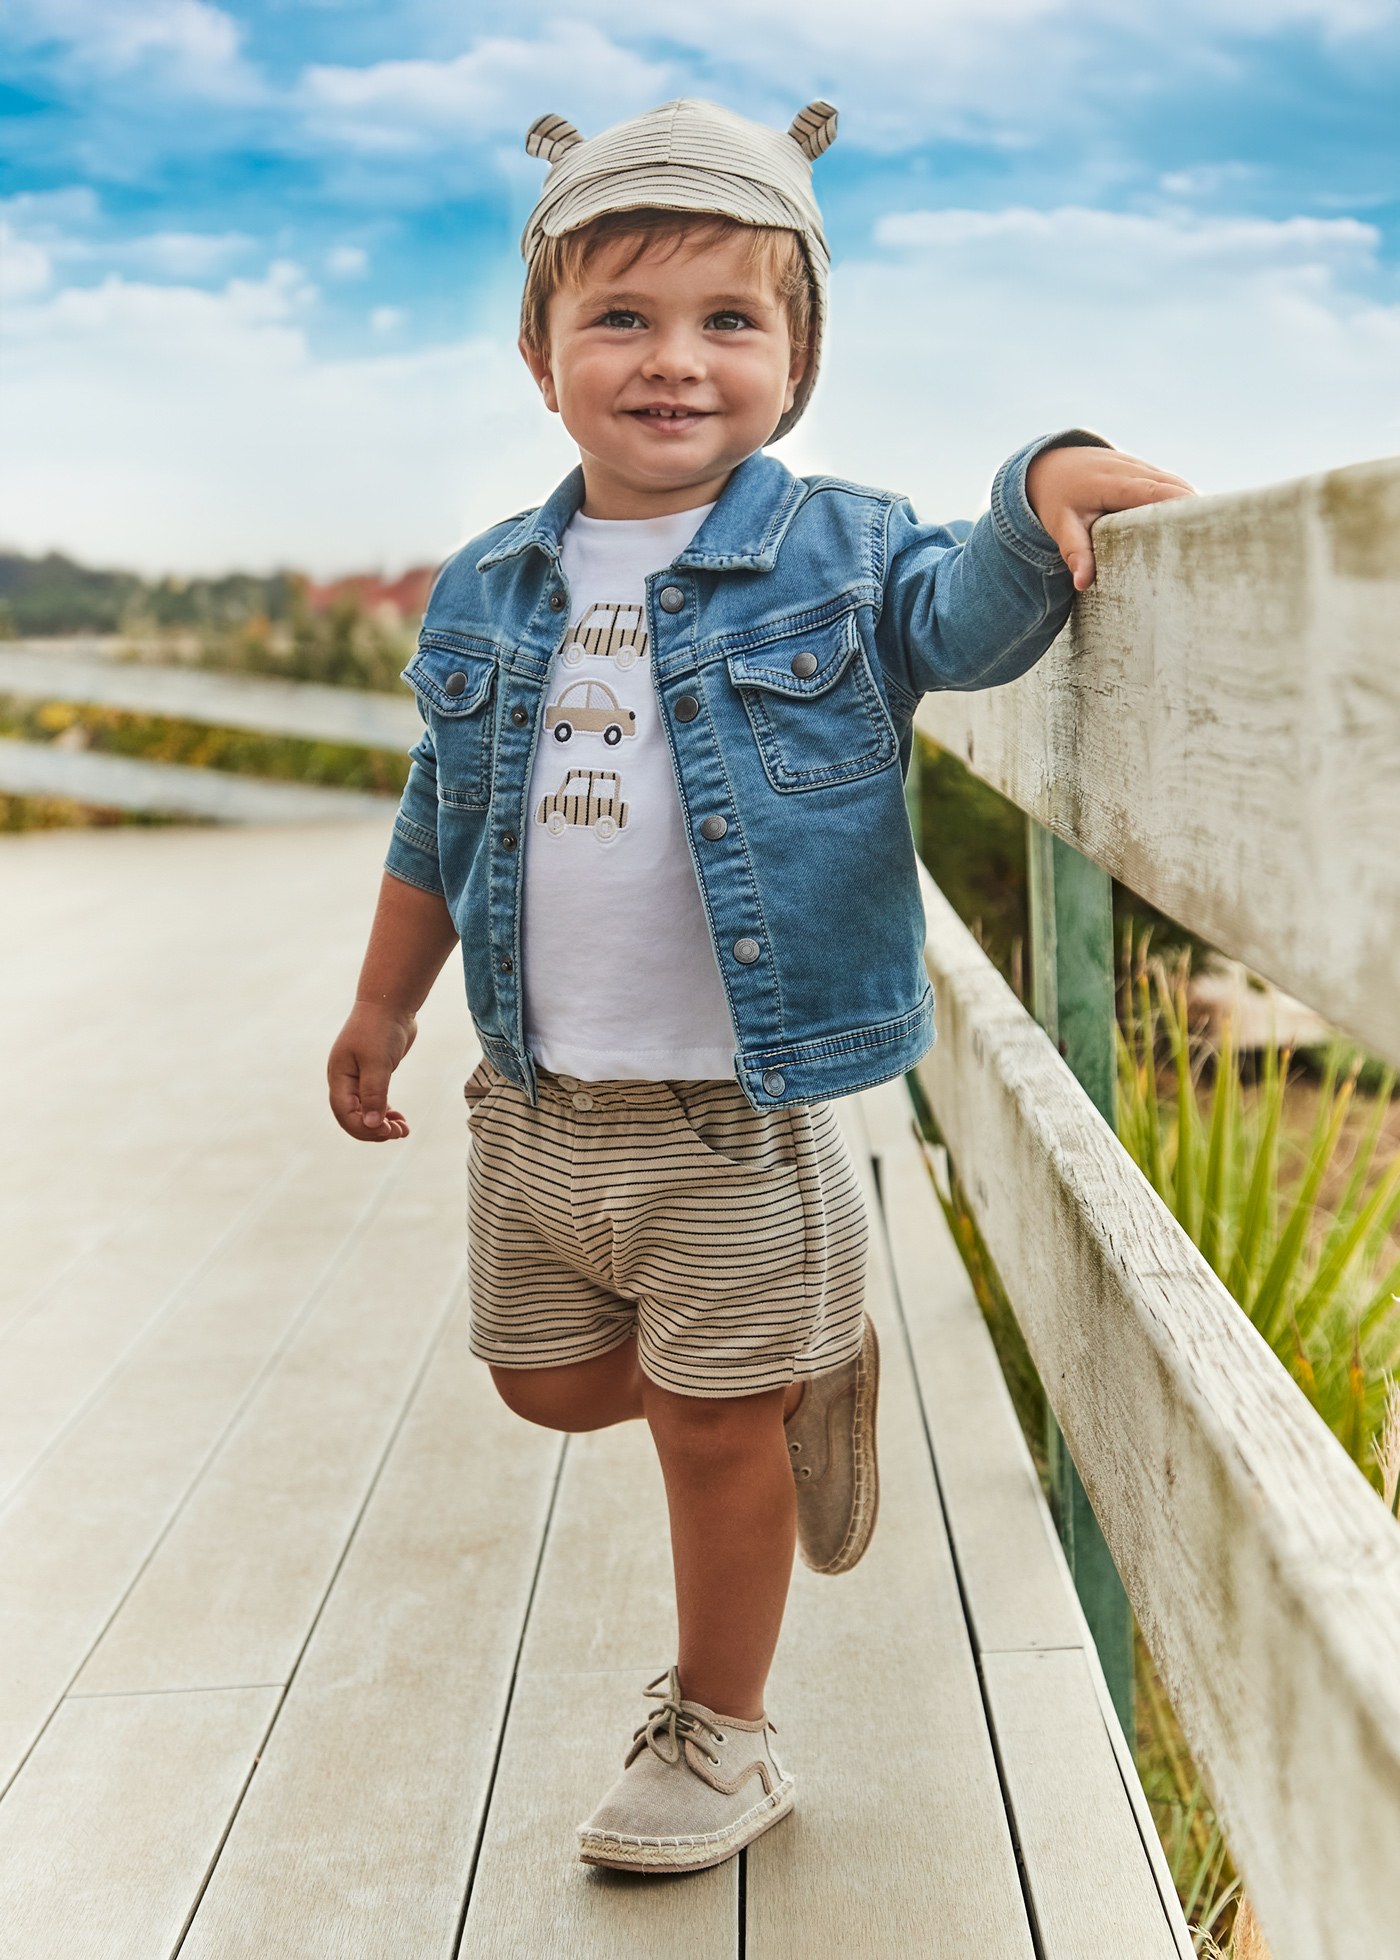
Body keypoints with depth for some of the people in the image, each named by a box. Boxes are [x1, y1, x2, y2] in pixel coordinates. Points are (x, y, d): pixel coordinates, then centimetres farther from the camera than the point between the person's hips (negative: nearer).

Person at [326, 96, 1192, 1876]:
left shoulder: (839, 557, -5)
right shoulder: (487, 594, 5)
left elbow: (973, 616, -22)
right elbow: (439, 821, 14)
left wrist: (1047, 490, -41)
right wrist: (383, 1002, 19)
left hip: (735, 1117, -4)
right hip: (535, 1109, 5)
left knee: (716, 1432, 8)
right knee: (551, 1385, 18)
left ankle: (717, 1737, 30)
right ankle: (797, 1364, 43)